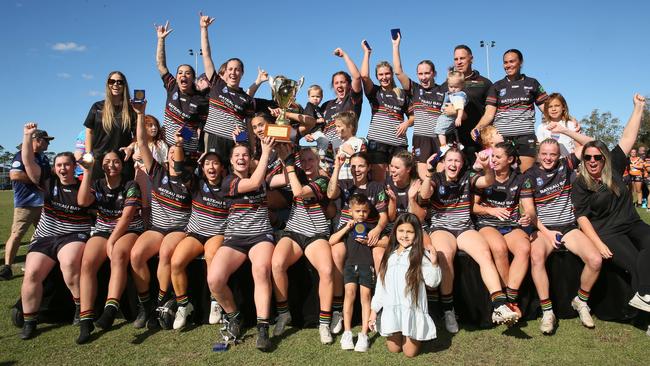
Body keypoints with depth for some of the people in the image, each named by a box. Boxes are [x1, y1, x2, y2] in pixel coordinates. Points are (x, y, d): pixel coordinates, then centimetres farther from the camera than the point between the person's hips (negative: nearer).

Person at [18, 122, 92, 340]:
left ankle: (81, 306, -15)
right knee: (31, 273, -16)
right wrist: (27, 136, -7)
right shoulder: (49, 183, 7)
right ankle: (29, 321, 0)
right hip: (44, 238, 3)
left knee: (70, 263, -34)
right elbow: (28, 162, 2)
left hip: (74, 237, -3)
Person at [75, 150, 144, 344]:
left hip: (129, 231, -3)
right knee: (87, 262, -26)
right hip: (102, 231, 3)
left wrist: (112, 240, -17)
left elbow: (127, 216, -9)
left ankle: (110, 309, -48)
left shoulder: (130, 186, 1)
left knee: (118, 255, -37)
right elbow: (83, 201, -8)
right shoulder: (96, 185, 13)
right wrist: (87, 172, -8)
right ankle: (85, 321, -30)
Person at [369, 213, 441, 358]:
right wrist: (374, 309, 8)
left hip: (412, 309, -3)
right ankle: (397, 335, 41)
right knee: (393, 348, 9)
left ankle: (415, 338, 33)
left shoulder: (420, 255, -4)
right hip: (391, 309, 4)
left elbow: (432, 282, -10)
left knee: (410, 352, 2)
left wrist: (434, 264, -27)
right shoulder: (389, 255, 8)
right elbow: (380, 283, 10)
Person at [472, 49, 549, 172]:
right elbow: (489, 113, 4)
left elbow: (546, 108, 11)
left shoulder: (532, 83, 13)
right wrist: (477, 127, -14)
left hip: (526, 136, 0)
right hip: (501, 136, 0)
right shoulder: (497, 86, 12)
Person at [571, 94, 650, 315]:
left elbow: (628, 138, 8)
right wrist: (599, 244, -16)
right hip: (606, 233, -3)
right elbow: (582, 217, -7)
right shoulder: (580, 185, -3)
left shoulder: (613, 169, 8)